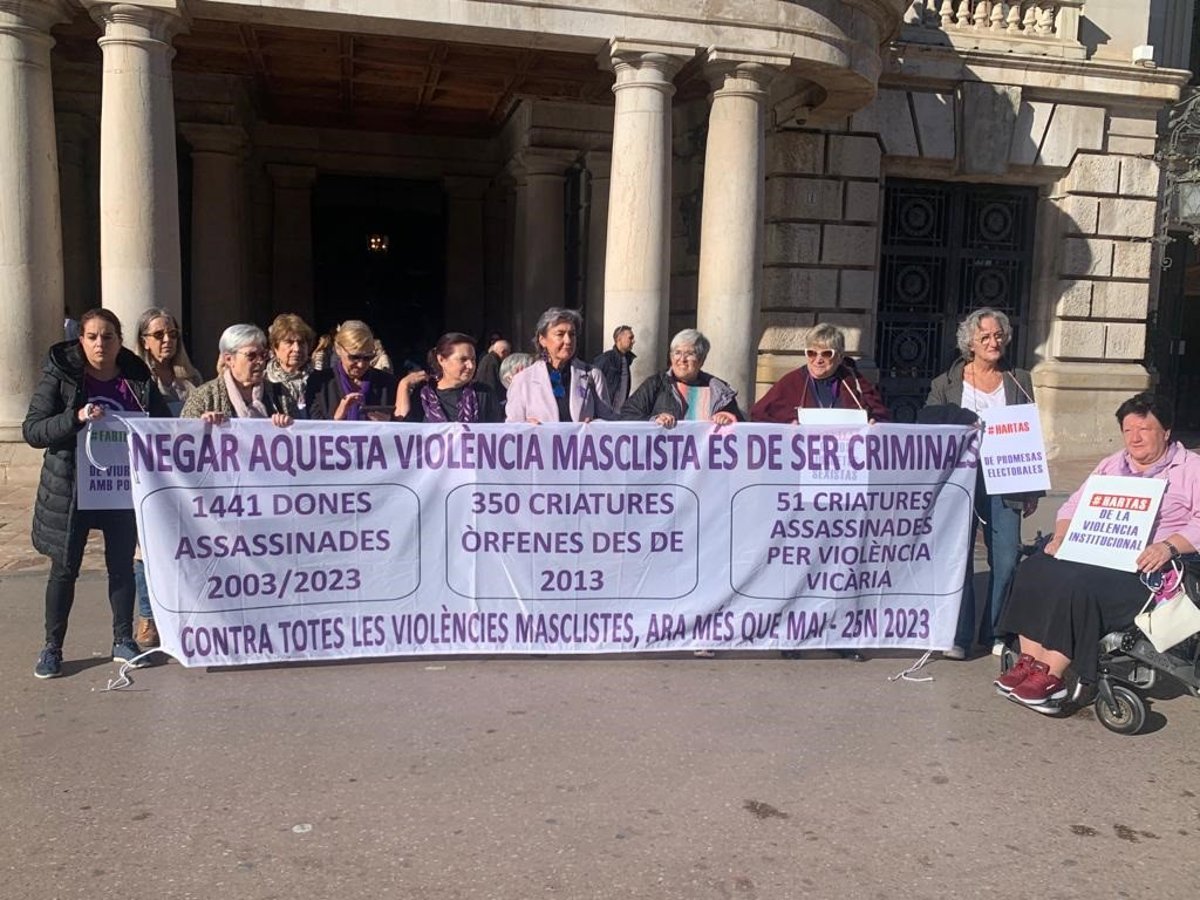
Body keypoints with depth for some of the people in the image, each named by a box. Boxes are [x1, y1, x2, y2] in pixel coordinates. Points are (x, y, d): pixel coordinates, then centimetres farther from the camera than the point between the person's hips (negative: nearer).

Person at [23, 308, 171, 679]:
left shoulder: (138, 379, 2)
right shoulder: (59, 376, -5)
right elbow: (32, 431, -10)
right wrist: (76, 418, -25)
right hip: (72, 488, -2)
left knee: (122, 565, 11)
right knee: (65, 568, 6)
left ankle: (123, 640, 23)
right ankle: (52, 647, 19)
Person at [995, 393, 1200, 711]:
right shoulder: (1112, 464, 23)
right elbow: (1074, 505, 19)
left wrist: (1169, 546, -23)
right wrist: (1061, 537, -1)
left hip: (1146, 564, -6)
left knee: (1080, 585, -33)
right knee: (1034, 569, -22)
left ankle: (1050, 675, -26)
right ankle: (1030, 661, -23)